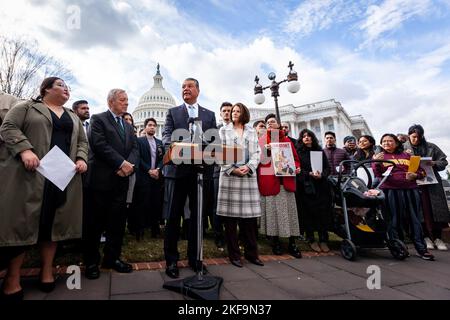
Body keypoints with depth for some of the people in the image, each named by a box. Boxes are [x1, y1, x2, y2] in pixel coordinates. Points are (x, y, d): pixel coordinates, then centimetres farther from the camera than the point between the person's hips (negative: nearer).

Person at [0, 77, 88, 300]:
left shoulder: (73, 117, 21)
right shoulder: (27, 107, 8)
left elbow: (82, 141, 18)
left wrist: (81, 159, -1)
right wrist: (24, 150, -18)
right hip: (30, 172, -4)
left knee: (55, 221, 5)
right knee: (22, 220, -1)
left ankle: (47, 270, 16)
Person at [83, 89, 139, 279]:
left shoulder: (128, 126, 20)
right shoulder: (98, 119, 1)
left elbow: (135, 149, 10)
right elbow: (99, 144, -13)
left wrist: (130, 166, -10)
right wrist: (121, 163, -17)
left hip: (121, 180, 6)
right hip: (101, 179, -6)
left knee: (118, 221, 9)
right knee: (96, 221, 4)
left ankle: (112, 257, 21)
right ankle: (91, 261, 18)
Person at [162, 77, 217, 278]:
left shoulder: (209, 115, 16)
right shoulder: (173, 112, 11)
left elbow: (215, 140, 9)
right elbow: (166, 137, -1)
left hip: (202, 169, 2)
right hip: (178, 168, -1)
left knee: (197, 215, 9)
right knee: (173, 215, 3)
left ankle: (195, 258, 23)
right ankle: (171, 260, 16)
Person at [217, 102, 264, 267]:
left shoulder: (252, 131, 17)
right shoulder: (224, 130, 10)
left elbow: (257, 152, 9)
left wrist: (248, 167, -8)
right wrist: (232, 169, -10)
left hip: (249, 176, 2)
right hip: (229, 175, -2)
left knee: (250, 215, 2)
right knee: (230, 216, -2)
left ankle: (251, 253, 15)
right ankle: (234, 254, 10)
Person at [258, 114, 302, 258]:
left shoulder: (287, 140, 15)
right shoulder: (262, 140, 9)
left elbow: (295, 158, 16)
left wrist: (296, 167, -4)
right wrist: (266, 150, -16)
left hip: (286, 180, 2)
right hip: (269, 181, -2)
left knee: (289, 211, 2)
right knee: (272, 210, 2)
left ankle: (292, 244, 10)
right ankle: (275, 242, 16)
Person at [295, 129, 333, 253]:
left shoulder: (320, 151, 14)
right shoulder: (298, 152, 6)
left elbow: (328, 167, 9)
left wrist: (321, 175, -10)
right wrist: (310, 174, -16)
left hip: (321, 186, 2)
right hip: (305, 187, -2)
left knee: (323, 212, -1)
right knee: (308, 213, -1)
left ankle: (323, 240, 11)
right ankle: (311, 240, 12)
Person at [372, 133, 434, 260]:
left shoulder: (407, 156, 19)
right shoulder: (379, 156, 12)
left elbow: (420, 171, 19)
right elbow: (377, 174, 0)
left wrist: (415, 175, -3)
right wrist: (376, 163, -19)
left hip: (410, 190, 2)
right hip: (390, 191, -2)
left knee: (414, 219, 3)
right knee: (394, 220, 0)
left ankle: (421, 249, 11)